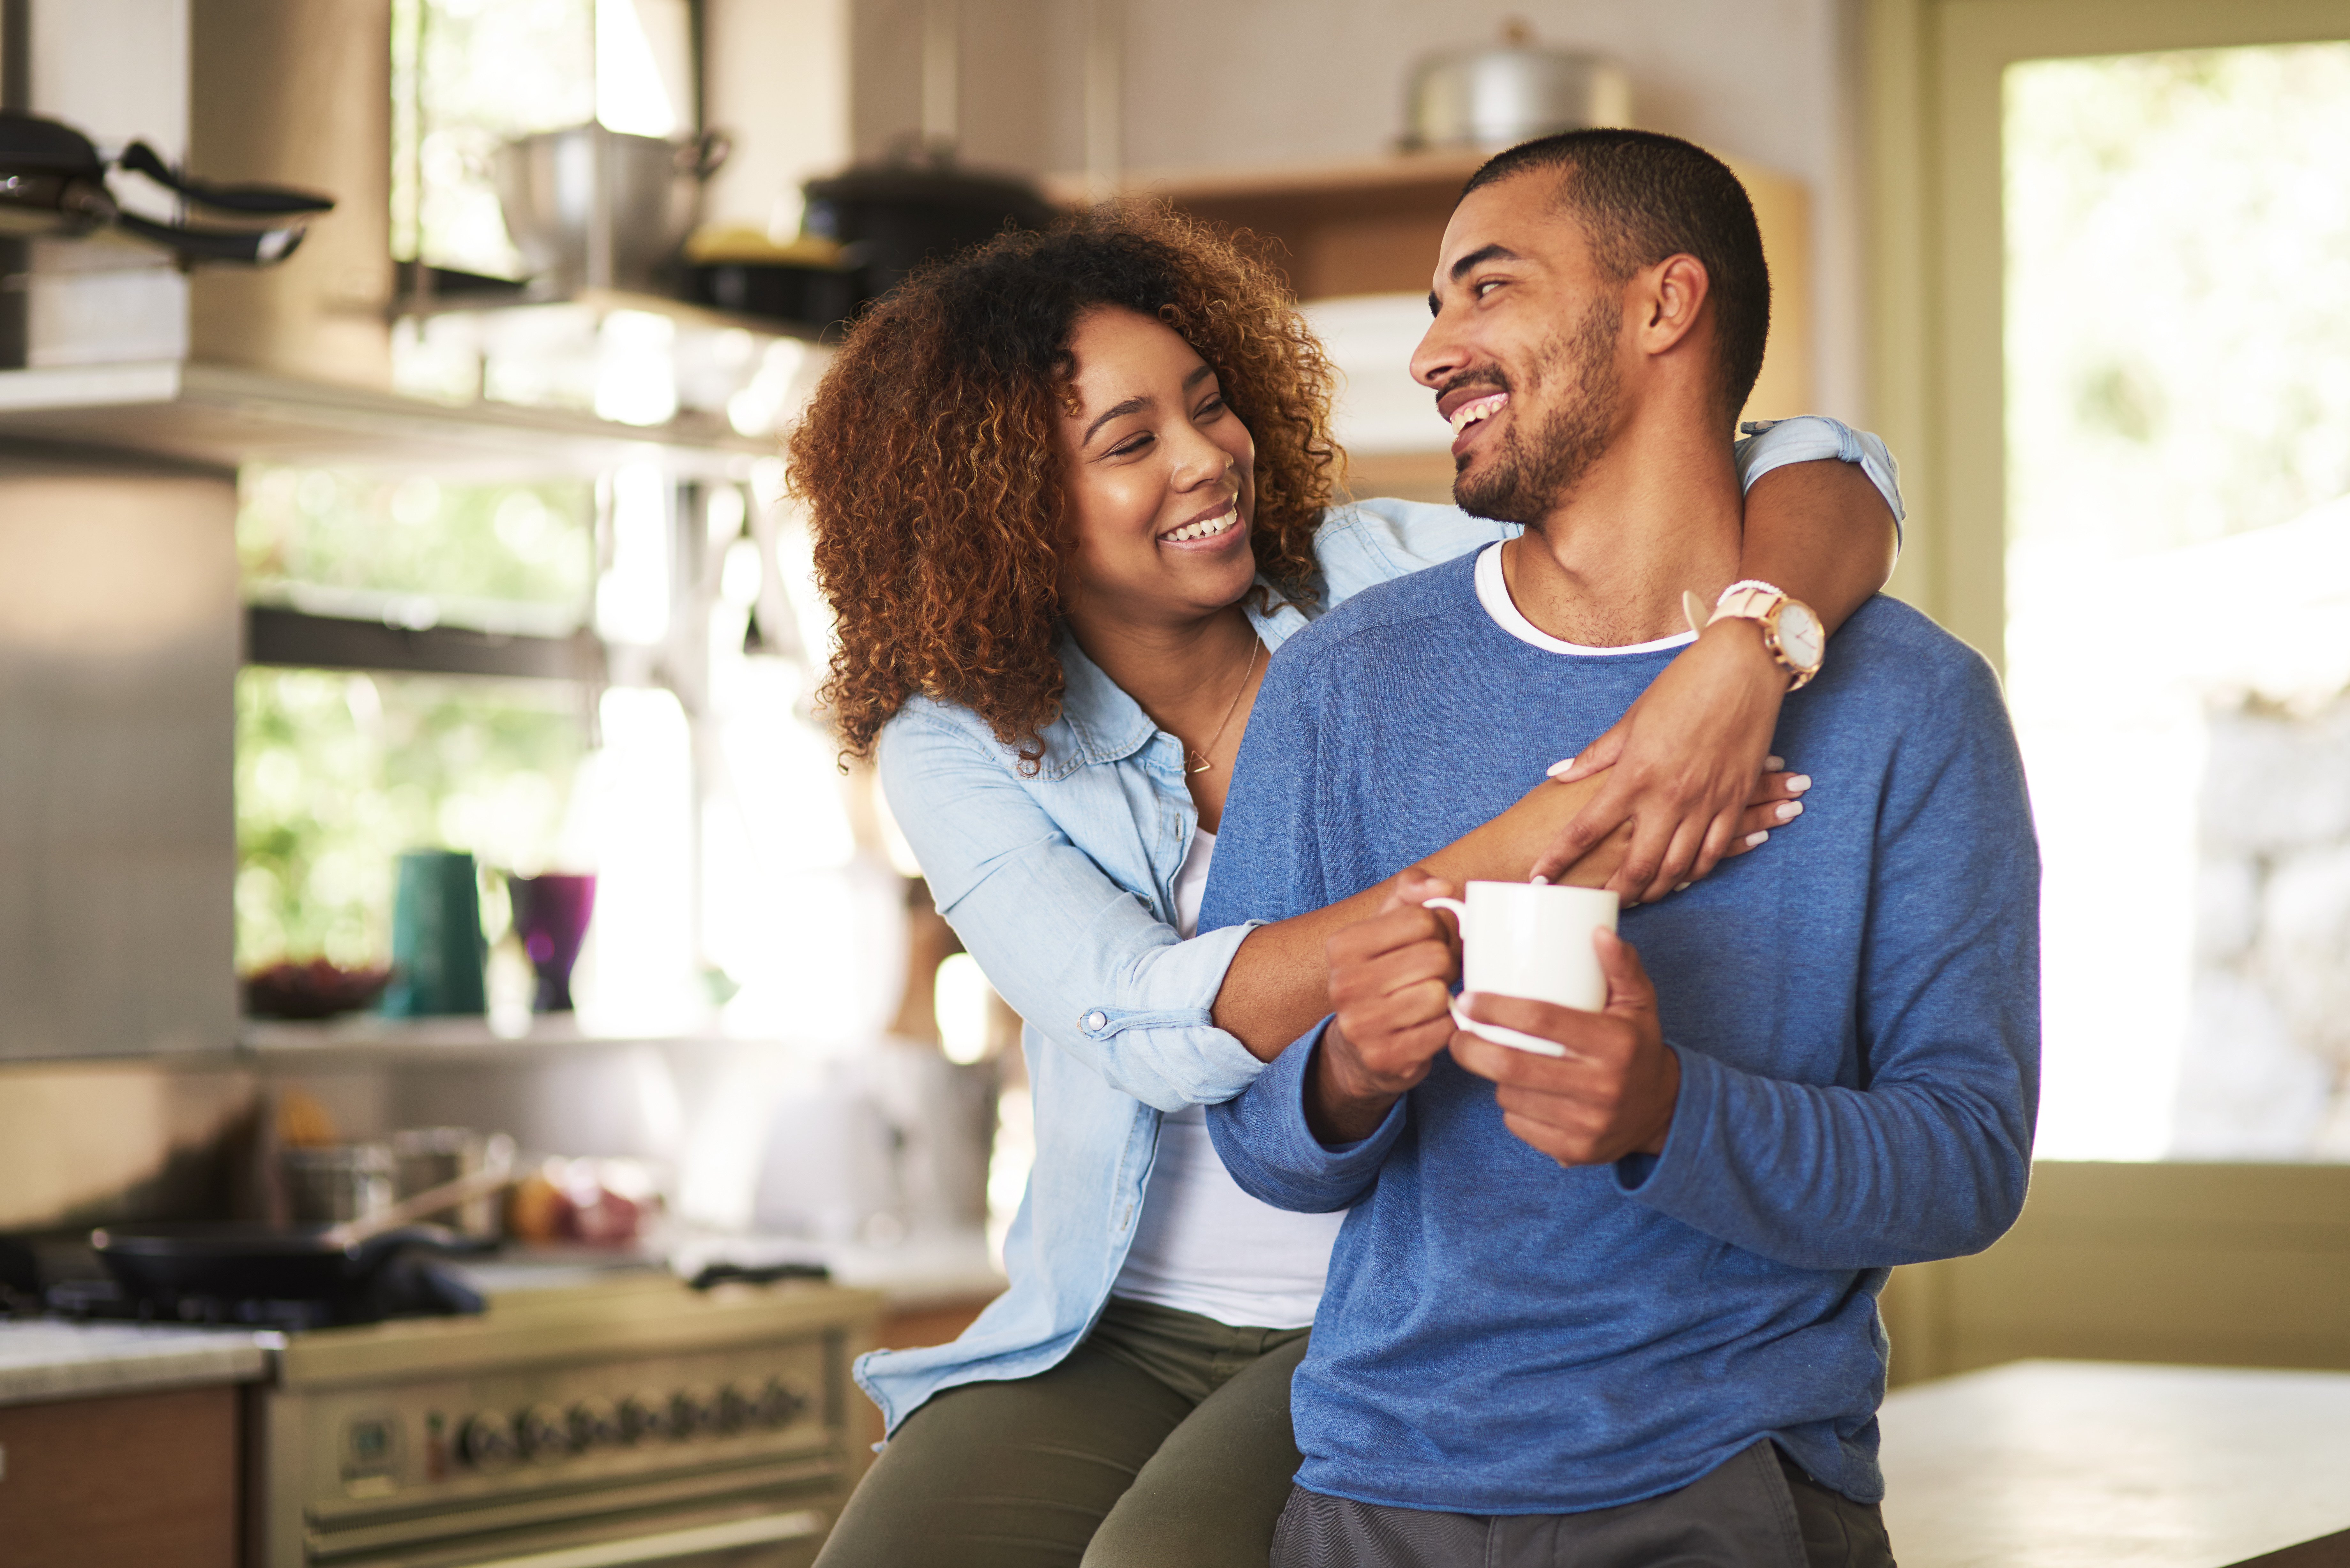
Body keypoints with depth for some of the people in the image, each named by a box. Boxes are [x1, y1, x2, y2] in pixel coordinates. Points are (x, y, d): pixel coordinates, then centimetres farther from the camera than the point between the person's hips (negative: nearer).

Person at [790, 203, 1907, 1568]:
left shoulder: (1382, 586, -6)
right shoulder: (958, 748, -4)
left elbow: (1826, 481, -10)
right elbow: (1161, 1027, -23)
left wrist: (1741, 661, -34)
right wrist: (1515, 858, -33)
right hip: (1115, 1336, 2)